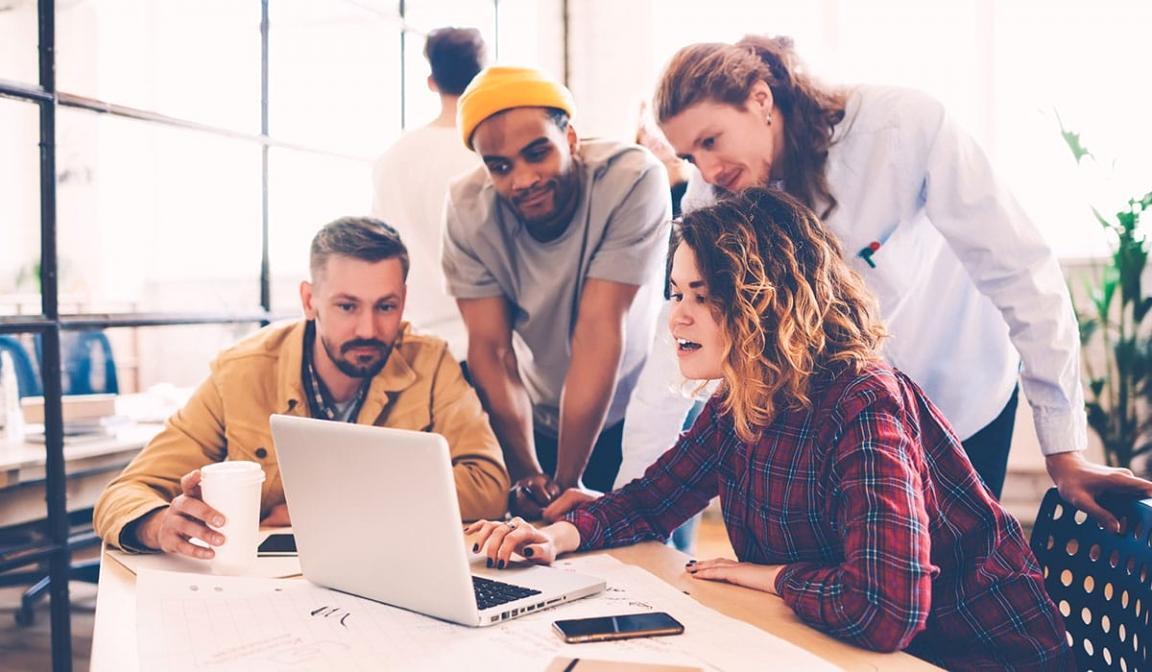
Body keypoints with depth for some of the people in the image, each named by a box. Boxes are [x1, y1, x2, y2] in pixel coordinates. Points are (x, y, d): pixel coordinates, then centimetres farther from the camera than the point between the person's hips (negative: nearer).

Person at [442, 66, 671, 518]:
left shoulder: (633, 180, -27)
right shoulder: (469, 206, -17)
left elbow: (599, 329, -29)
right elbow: (491, 348, -17)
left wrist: (566, 482, -27)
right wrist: (526, 474, -25)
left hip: (638, 417, -2)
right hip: (541, 422, 2)